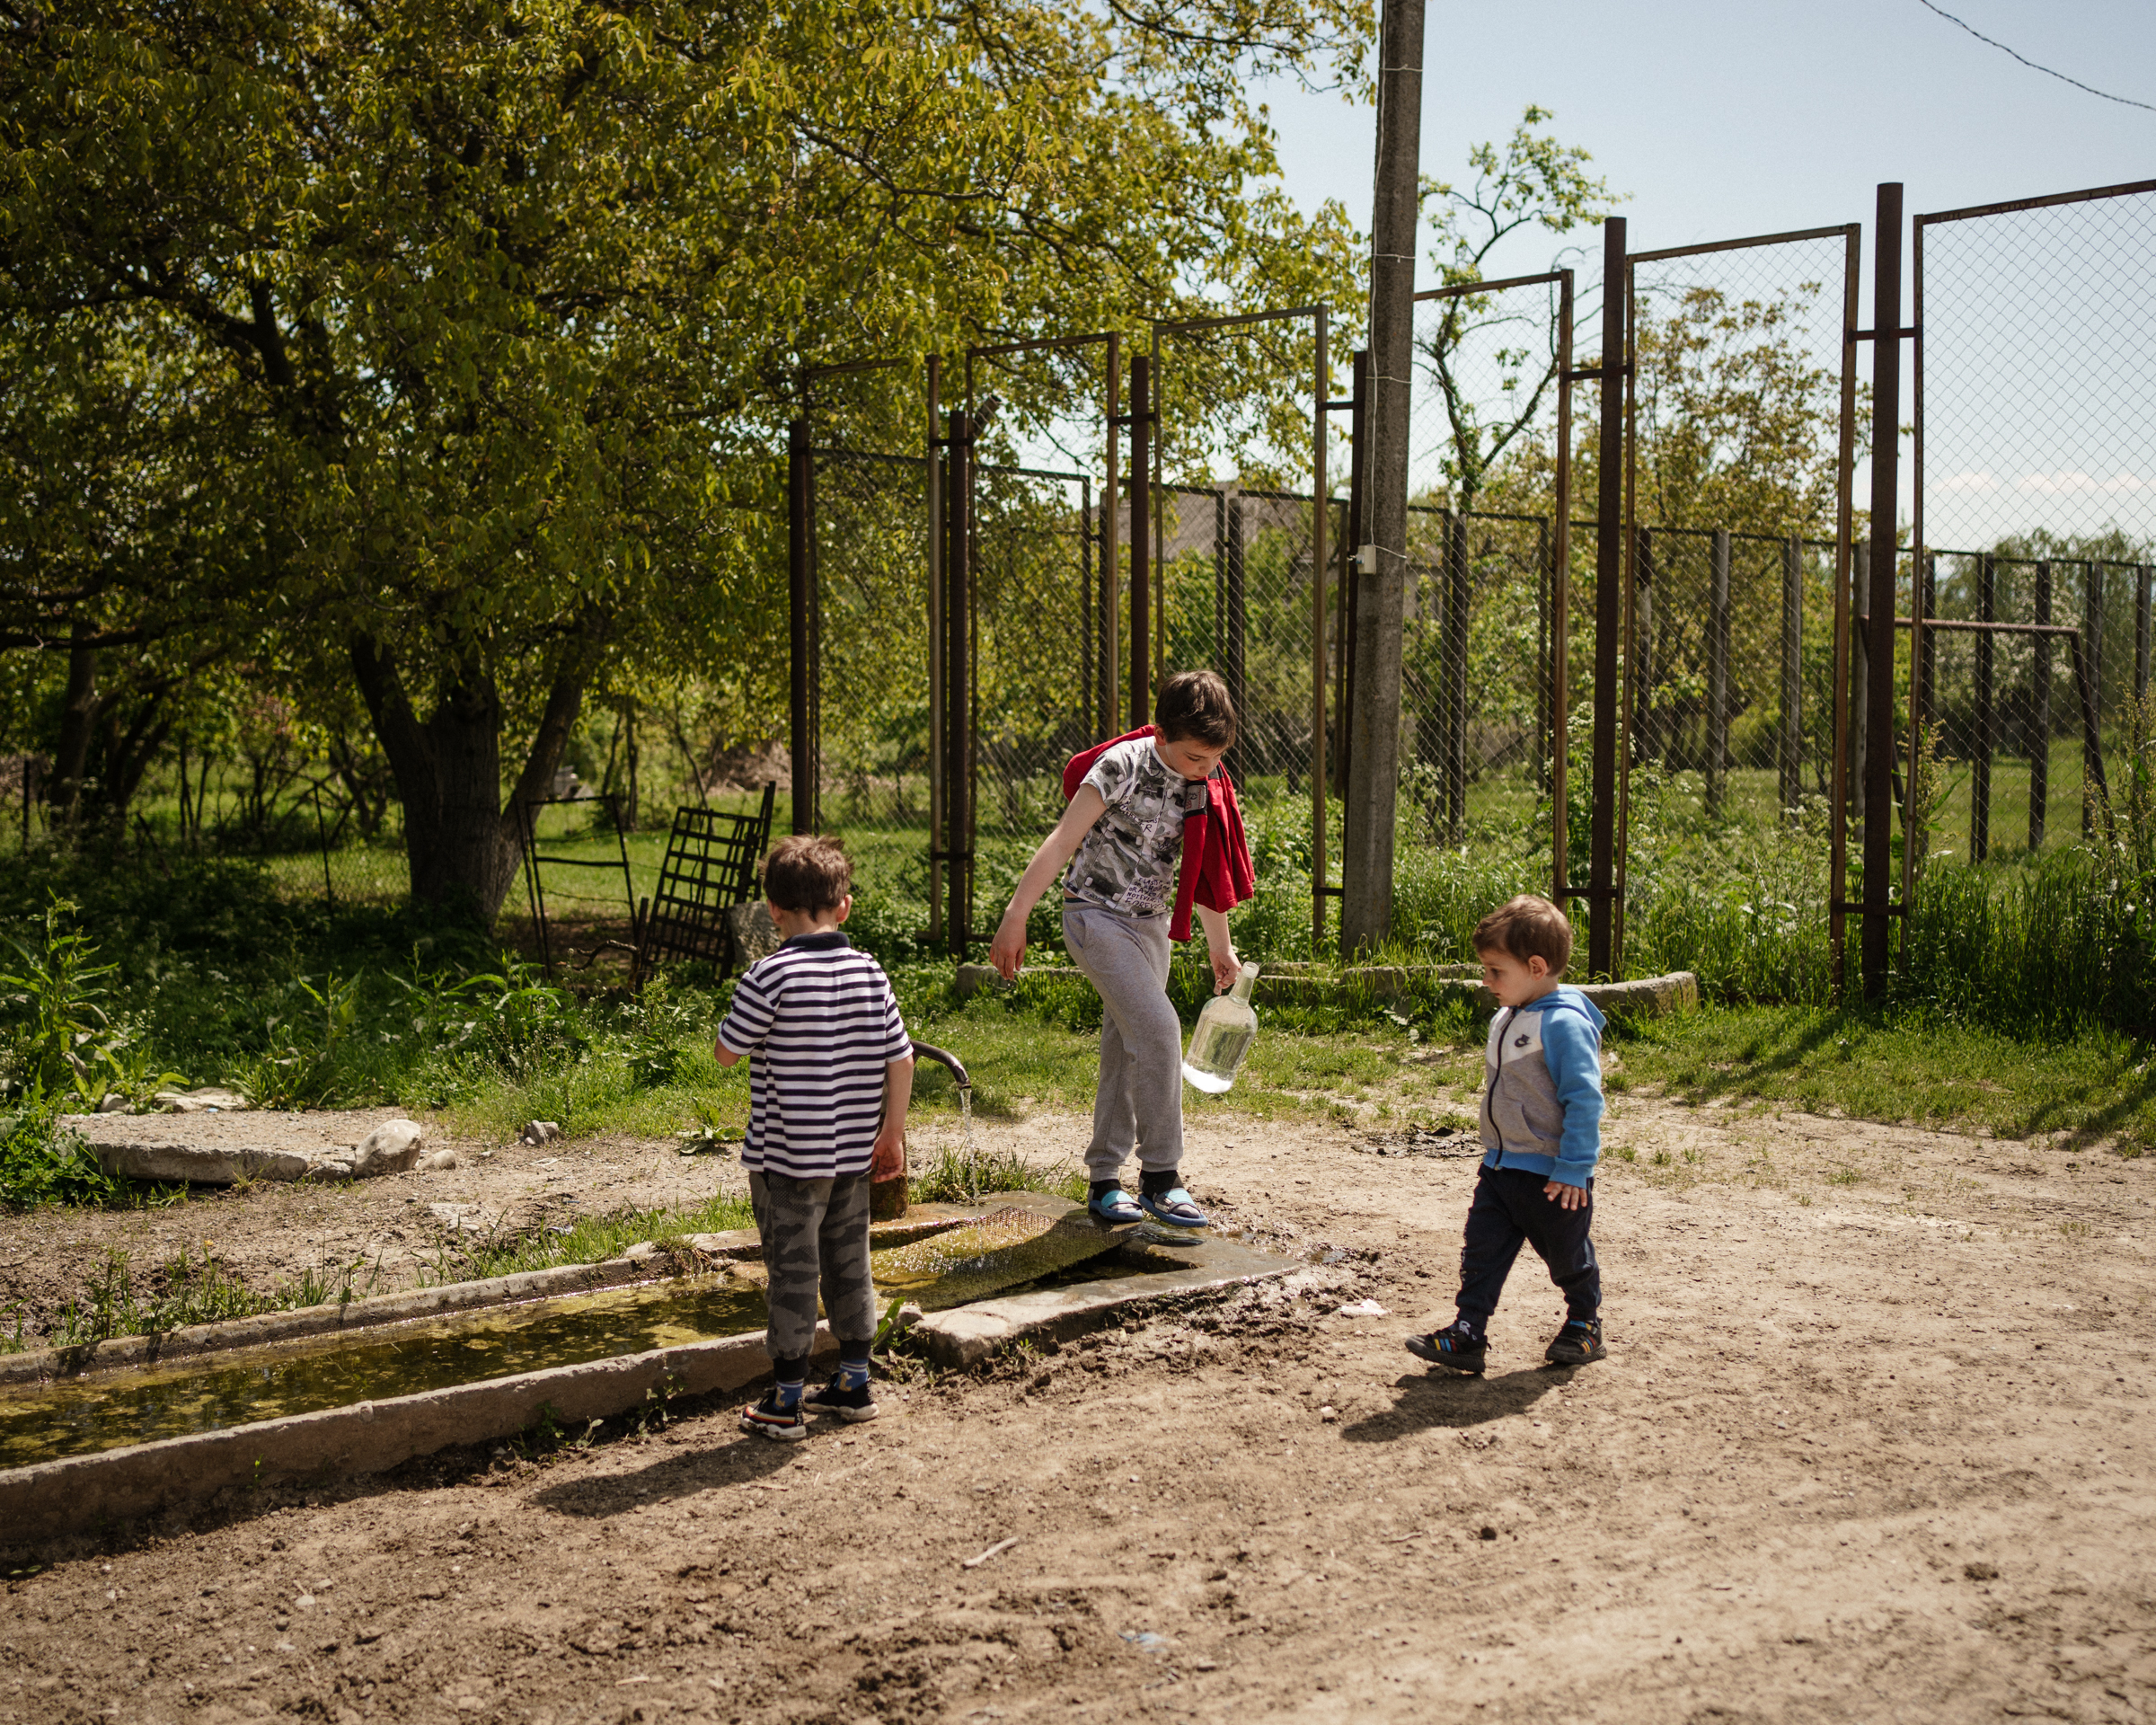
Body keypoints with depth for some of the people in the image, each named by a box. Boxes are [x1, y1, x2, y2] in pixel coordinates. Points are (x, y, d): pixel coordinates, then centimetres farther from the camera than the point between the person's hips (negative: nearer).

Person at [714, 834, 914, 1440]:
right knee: (849, 1263, 17)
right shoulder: (870, 973, -2)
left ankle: (787, 1401, 12)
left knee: (792, 1271, 4)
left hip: (787, 1157, -5)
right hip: (853, 1155, 5)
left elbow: (727, 1052, -8)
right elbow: (900, 1059, 0)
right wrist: (891, 1133, 10)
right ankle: (854, 1383, 27)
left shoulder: (769, 978, -16)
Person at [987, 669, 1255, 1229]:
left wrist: (1220, 948, 20)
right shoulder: (1123, 766, -21)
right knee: (1158, 1030, -19)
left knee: (1127, 1050, 9)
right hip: (1096, 916, -7)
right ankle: (1160, 1178, -9)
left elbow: (1202, 869, 13)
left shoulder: (1208, 782, 0)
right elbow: (1061, 843, -20)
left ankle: (1104, 1181, 19)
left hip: (1150, 924, 7)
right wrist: (1014, 920, -23)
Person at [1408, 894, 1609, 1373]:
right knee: (1482, 1252, 3)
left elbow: (1584, 1099, -22)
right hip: (1501, 1168, 8)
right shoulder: (1506, 1019, 7)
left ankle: (1585, 1324, 31)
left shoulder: (1564, 1023, -21)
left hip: (1552, 1176, -8)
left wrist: (1573, 1170, -21)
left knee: (1568, 1258, 11)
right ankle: (1467, 1335, 5)